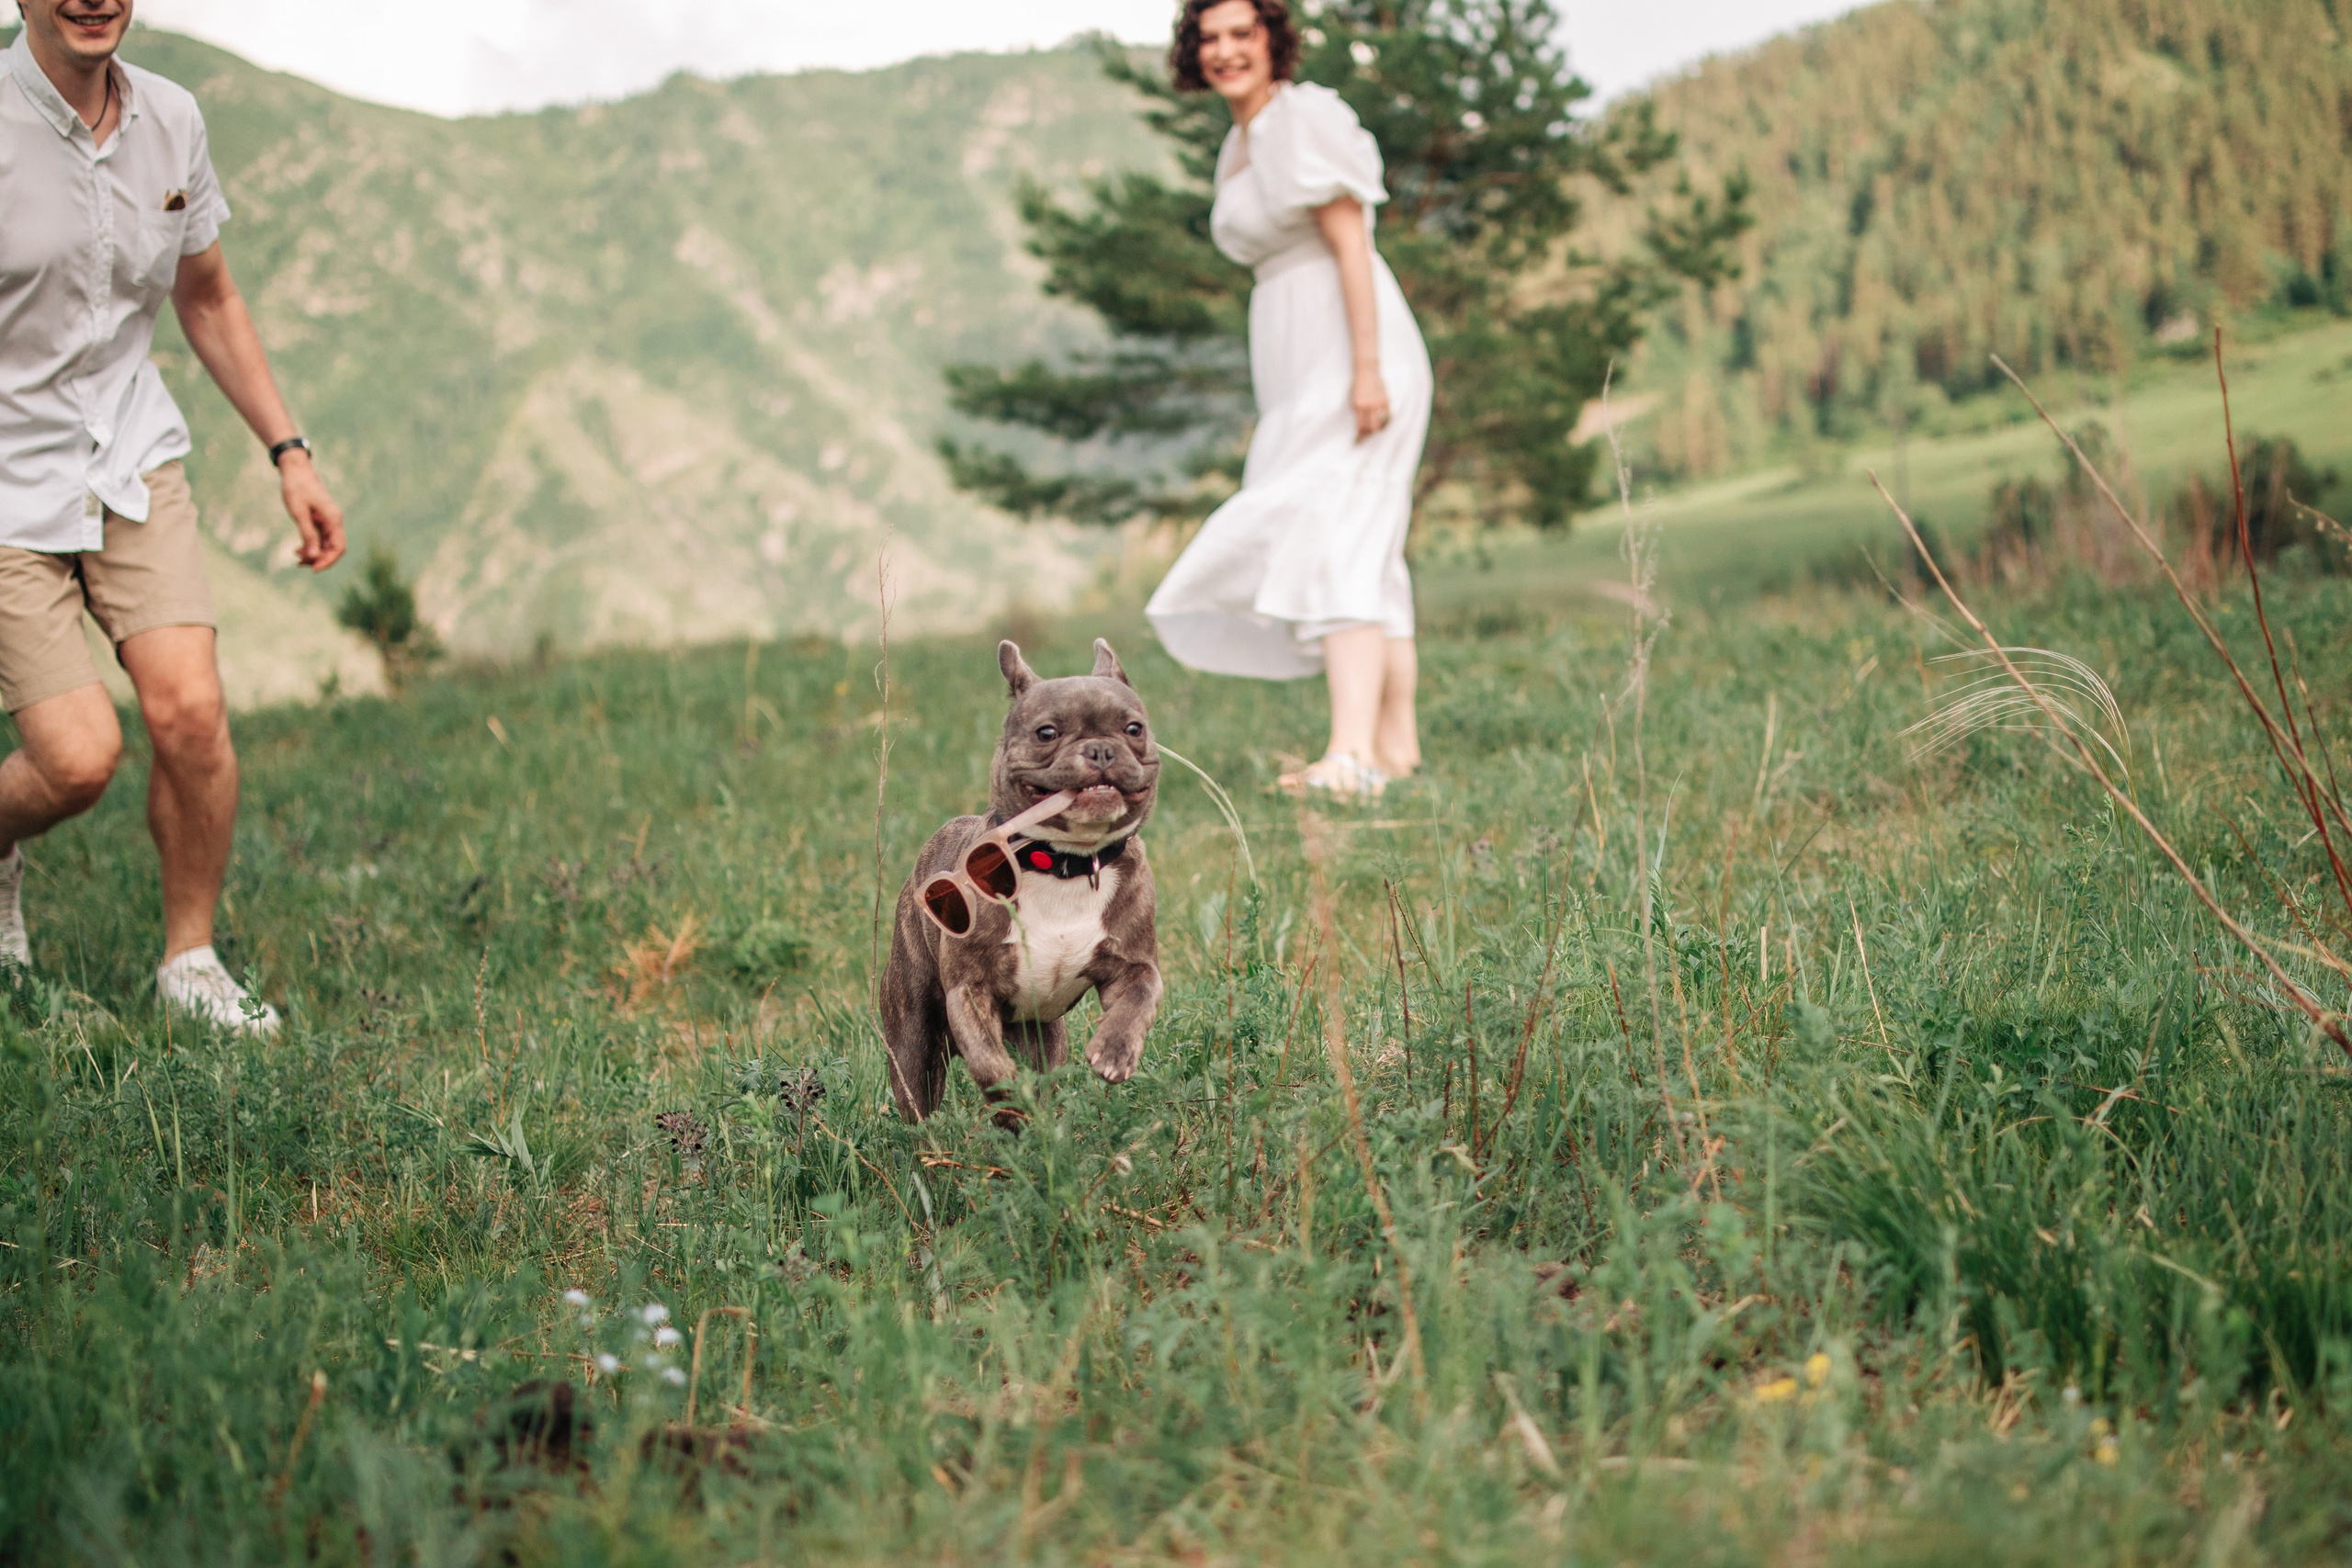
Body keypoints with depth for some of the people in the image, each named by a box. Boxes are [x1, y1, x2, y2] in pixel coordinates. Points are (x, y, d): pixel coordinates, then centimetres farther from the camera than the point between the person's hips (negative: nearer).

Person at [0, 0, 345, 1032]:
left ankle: (190, 960, 10)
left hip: (133, 459, 4)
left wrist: (289, 454, 13)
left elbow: (207, 299, 16)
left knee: (190, 711, -12)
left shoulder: (169, 121, 0)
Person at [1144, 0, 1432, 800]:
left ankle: (1352, 754, -31)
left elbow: (1350, 242, -17)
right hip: (1299, 369, 10)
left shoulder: (1304, 117, -10)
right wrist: (1280, 403, 22)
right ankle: (1398, 745, 16)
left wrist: (1366, 369, -24)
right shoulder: (1239, 148, 17)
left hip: (1349, 349, -10)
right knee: (1364, 548, 11)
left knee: (1330, 537, -20)